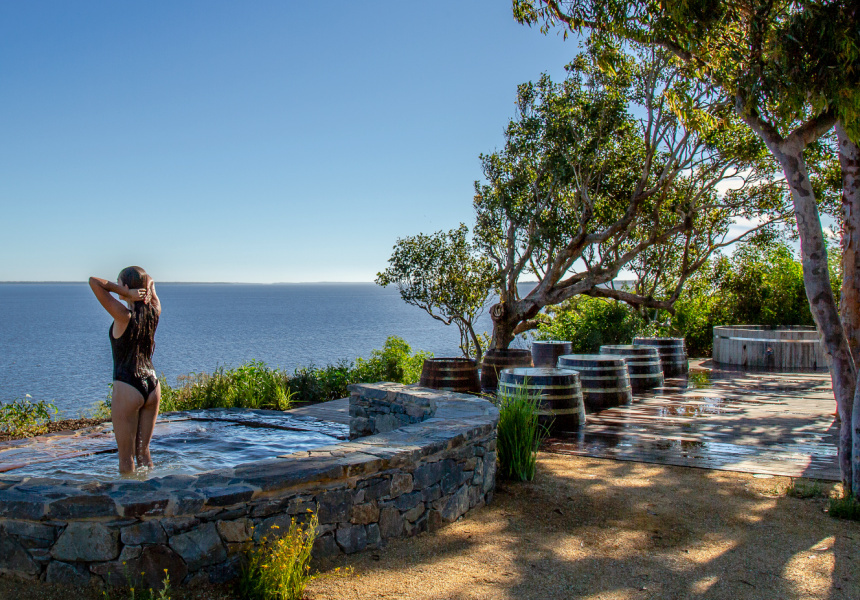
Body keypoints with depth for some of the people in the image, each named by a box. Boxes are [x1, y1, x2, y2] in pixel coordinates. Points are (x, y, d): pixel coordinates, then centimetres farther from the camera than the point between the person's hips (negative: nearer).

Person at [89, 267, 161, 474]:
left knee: (126, 458, 5)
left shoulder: (124, 316, -14)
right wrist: (148, 287, -1)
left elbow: (94, 281, -11)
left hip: (127, 389, -6)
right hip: (152, 387, 6)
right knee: (143, 452, 17)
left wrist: (126, 293, -13)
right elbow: (150, 282, 21)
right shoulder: (154, 313, 2)